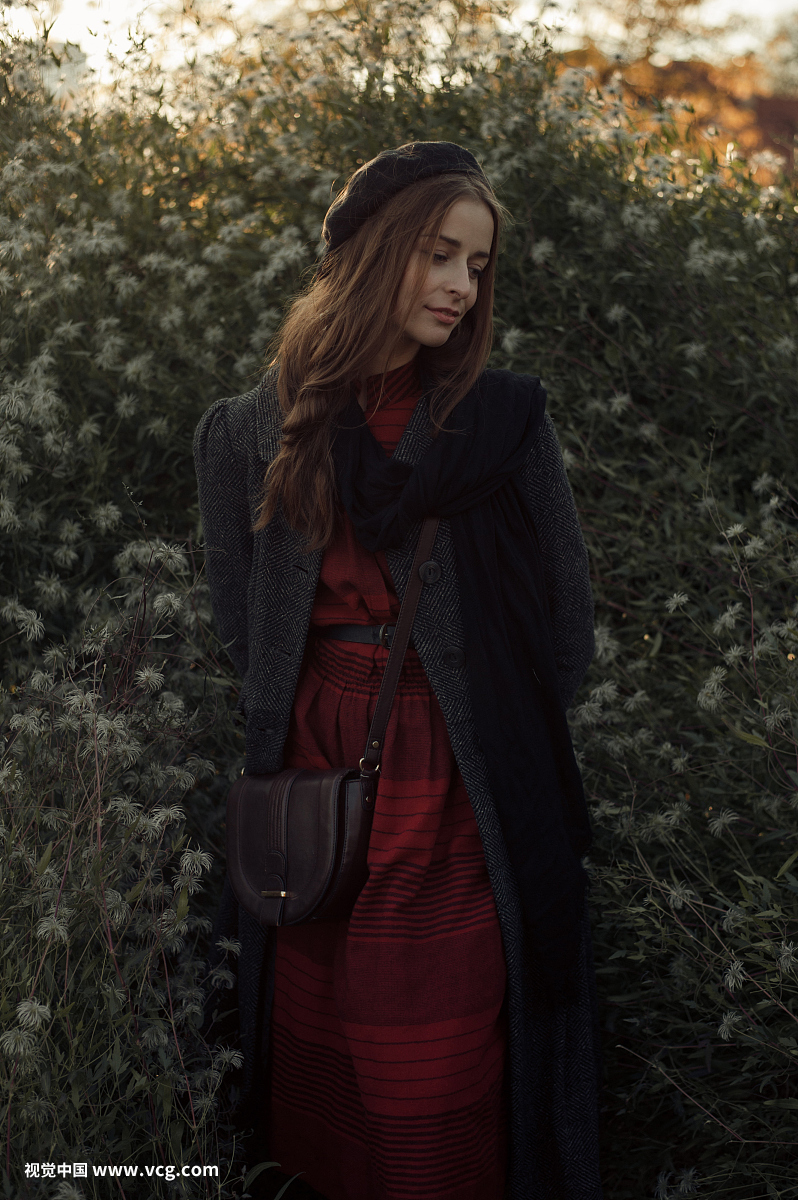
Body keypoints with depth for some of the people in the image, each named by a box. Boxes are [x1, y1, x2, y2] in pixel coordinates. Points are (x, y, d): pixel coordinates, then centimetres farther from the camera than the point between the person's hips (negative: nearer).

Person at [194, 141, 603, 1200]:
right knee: (320, 1071, 15)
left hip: (463, 806, -2)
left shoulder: (506, 419, -3)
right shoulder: (251, 434, 2)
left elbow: (567, 629, 1)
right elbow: (244, 632, 9)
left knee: (446, 1081, 5)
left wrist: (492, 739, 0)